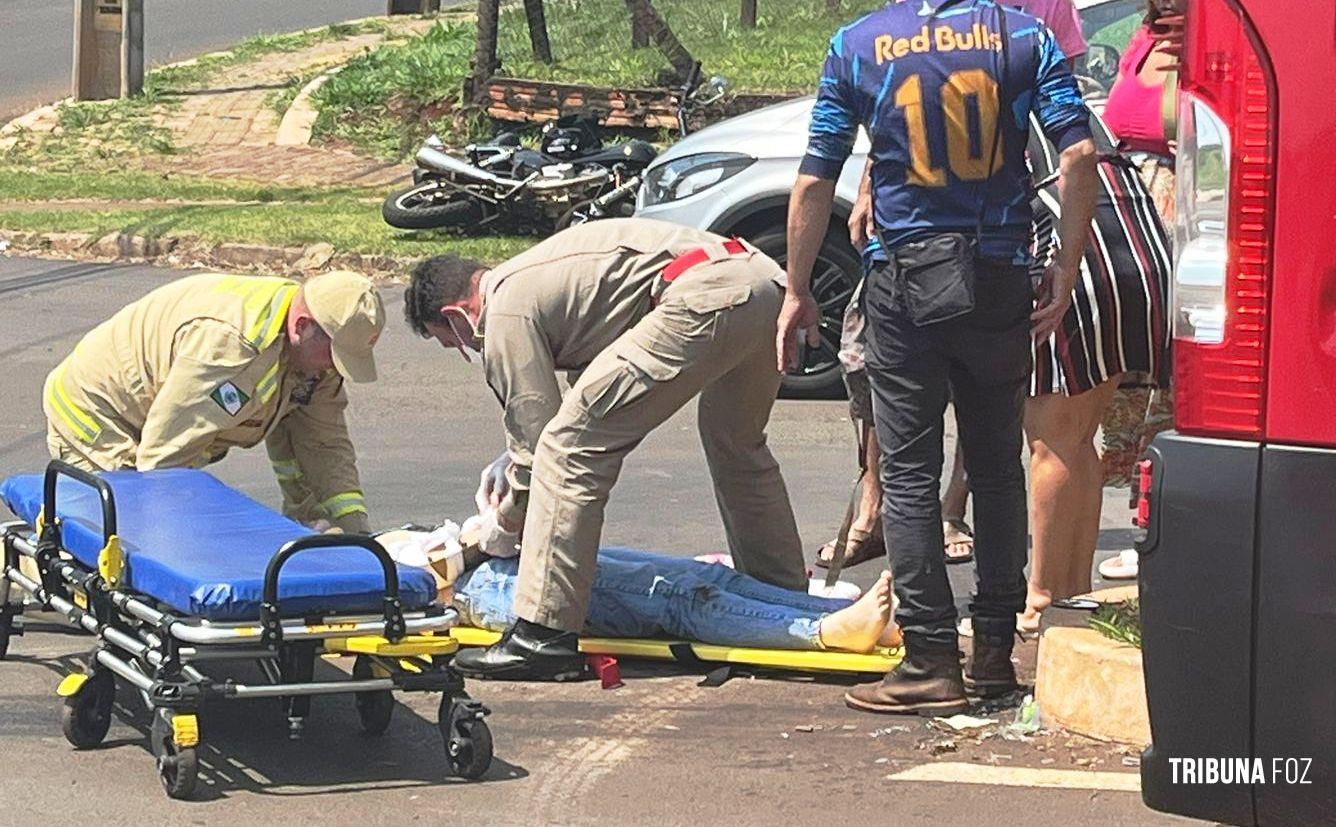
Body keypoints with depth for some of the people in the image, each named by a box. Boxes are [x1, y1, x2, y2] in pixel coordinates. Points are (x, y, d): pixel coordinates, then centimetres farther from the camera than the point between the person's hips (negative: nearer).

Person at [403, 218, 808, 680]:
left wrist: (513, 509, 21)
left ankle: (543, 633, -12)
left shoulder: (505, 314, 4)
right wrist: (514, 459, 38)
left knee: (570, 447, -8)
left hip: (703, 300, -10)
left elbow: (536, 428, 5)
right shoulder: (527, 276, 33)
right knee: (737, 449, 34)